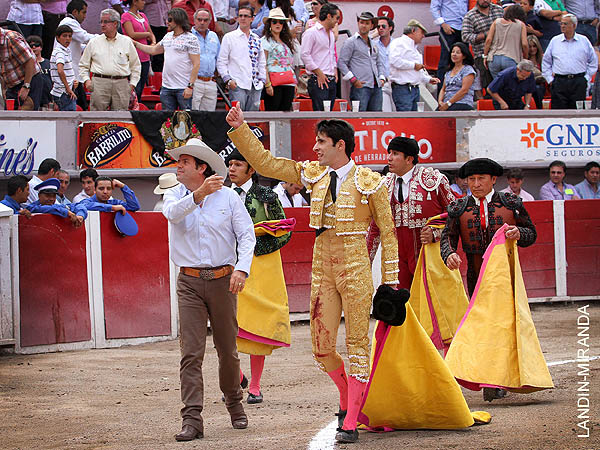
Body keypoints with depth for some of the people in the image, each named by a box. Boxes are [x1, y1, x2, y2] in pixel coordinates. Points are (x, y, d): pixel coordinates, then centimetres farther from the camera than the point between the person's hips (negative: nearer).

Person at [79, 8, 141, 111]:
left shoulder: (127, 42, 12)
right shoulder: (94, 42, 11)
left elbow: (136, 66, 18)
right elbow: (83, 65, 17)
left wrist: (132, 84, 9)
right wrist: (86, 79, 1)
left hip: (121, 84, 0)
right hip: (99, 83, 0)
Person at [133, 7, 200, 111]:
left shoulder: (190, 39, -8)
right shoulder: (167, 36, 14)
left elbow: (196, 64, -12)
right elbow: (153, 50, 28)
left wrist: (190, 86, -17)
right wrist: (134, 43, 25)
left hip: (183, 88, -7)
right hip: (166, 87, 7)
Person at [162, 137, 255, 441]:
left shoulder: (228, 196, 2)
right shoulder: (174, 195, 5)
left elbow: (247, 235, -2)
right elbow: (172, 213, -19)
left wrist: (242, 268, -18)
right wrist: (198, 194, -36)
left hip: (222, 280, 0)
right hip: (189, 282, 0)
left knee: (227, 350, 9)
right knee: (191, 352, -8)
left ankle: (234, 404, 32)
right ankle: (192, 420, -10)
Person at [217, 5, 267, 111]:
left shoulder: (256, 39, 16)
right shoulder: (229, 37, 4)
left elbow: (261, 62, 22)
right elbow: (221, 62, 2)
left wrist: (262, 80, 10)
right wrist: (228, 80, -9)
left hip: (255, 86, 4)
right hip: (237, 86, -4)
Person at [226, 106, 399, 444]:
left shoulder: (369, 182, -4)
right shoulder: (314, 175, 9)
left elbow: (387, 232, 0)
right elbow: (265, 163, 10)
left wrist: (390, 281, -2)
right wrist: (240, 128, 1)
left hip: (355, 269, -5)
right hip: (323, 270, 5)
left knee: (357, 343, -1)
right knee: (322, 347, 3)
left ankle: (350, 422, 1)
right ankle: (348, 394, 30)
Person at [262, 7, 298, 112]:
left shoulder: (287, 41, 22)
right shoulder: (265, 41, 0)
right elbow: (263, 65, -7)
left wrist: (294, 83, 15)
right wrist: (267, 84, -16)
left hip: (289, 83, 6)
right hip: (274, 83, -6)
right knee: (272, 111, -10)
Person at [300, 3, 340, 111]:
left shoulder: (331, 34, 20)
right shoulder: (311, 32, -7)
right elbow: (304, 54, -13)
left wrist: (335, 70, 12)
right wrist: (319, 73, -14)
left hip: (332, 80, 8)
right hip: (318, 80, -8)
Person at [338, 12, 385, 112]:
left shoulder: (373, 44, 22)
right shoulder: (351, 42, 1)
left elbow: (379, 63, 29)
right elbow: (341, 63, -5)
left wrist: (382, 78, 11)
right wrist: (353, 80, -12)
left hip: (376, 88, 7)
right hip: (360, 87, -7)